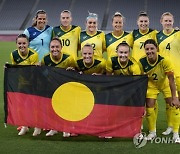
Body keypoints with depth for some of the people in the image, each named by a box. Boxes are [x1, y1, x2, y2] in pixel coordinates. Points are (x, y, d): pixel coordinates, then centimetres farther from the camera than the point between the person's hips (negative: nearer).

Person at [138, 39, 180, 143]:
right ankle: (152, 132, 15)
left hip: (165, 83, -2)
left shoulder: (164, 61, -34)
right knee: (149, 106, -6)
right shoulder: (142, 62, -27)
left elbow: (171, 79, -27)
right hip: (152, 84, 2)